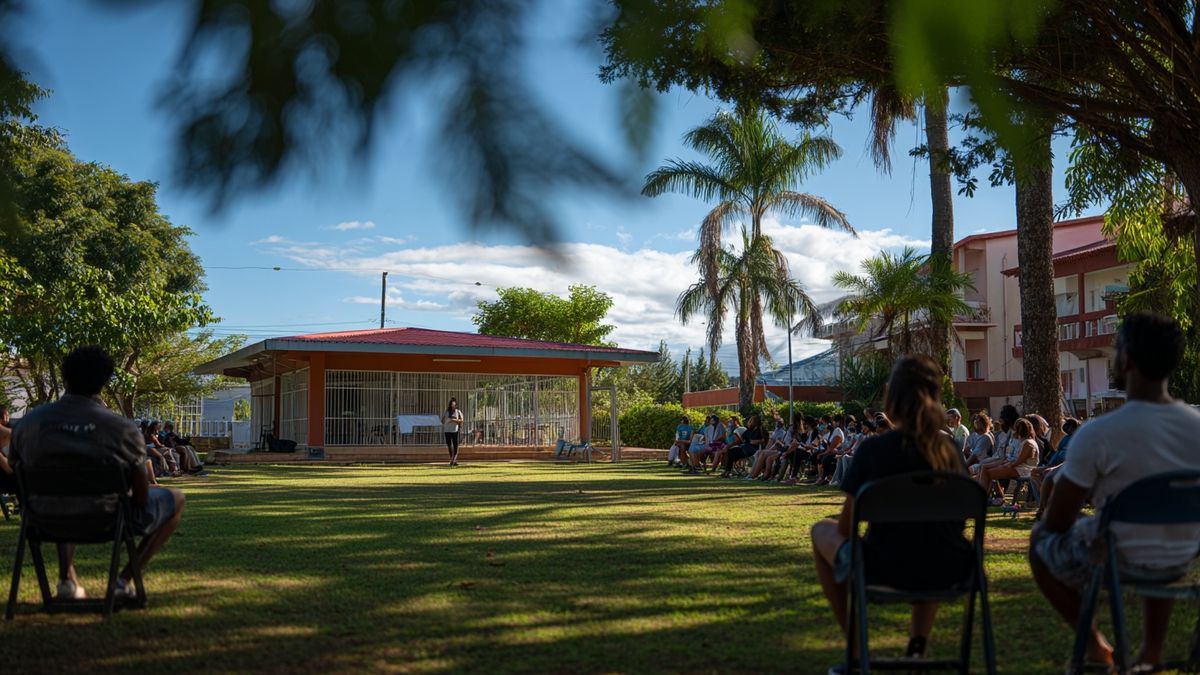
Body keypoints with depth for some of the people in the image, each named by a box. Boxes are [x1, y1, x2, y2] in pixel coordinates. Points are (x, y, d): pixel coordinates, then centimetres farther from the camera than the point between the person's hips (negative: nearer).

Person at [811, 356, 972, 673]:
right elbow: (956, 518, 14)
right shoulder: (951, 450, 1)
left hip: (887, 572, -4)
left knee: (823, 532, 24)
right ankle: (917, 648, 27)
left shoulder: (873, 449, -10)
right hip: (948, 573, 4)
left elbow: (846, 527, -4)